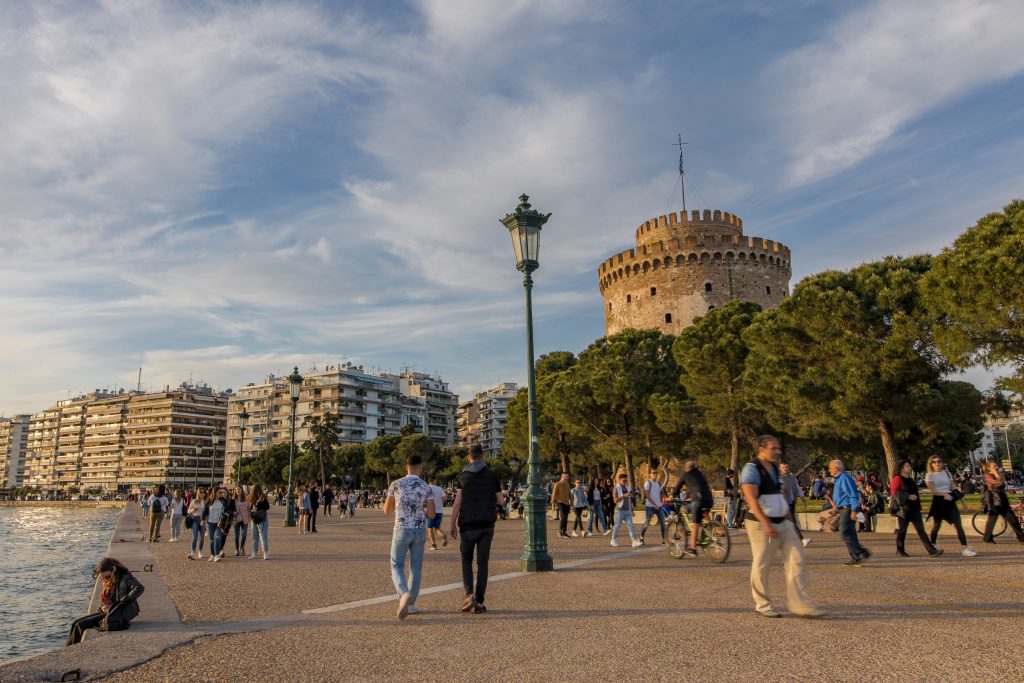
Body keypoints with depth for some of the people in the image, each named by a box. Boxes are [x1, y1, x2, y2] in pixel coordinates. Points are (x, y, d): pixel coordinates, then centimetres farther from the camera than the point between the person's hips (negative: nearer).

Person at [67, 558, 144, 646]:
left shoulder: (125, 577, -11)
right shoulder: (108, 582, 13)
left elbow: (139, 588, -28)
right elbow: (104, 600, 22)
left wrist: (125, 601, -36)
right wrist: (102, 607, -1)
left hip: (119, 614, -9)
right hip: (107, 611, 9)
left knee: (81, 625, -11)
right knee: (75, 623, 6)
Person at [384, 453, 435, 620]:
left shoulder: (396, 484, -5)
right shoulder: (426, 487, -3)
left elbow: (387, 510, 3)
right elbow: (431, 515, -4)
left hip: (402, 531, -1)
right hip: (420, 532, 1)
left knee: (397, 567, 8)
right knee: (416, 568, 15)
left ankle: (404, 595, -19)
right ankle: (410, 604, 17)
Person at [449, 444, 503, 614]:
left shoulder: (463, 476, -2)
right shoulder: (492, 475, 2)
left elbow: (457, 503, -7)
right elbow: (501, 501, 3)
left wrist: (452, 524, 0)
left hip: (468, 525, -1)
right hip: (487, 525, 1)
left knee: (467, 561, 13)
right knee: (483, 563, 7)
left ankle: (469, 595, -4)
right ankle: (479, 602, 6)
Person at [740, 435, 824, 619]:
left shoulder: (774, 468, 15)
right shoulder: (751, 469, -12)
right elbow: (751, 498, -22)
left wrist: (789, 518, 19)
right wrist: (765, 523, -29)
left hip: (783, 523, 8)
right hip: (762, 524, -8)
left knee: (797, 561, 2)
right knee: (762, 566, 2)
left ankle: (801, 605, 6)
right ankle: (762, 605, 16)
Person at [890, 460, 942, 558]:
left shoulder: (911, 480, 18)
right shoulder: (897, 479, -9)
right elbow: (894, 492, -18)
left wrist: (917, 495, 12)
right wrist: (908, 496, -22)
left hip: (914, 508, 7)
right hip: (903, 508, -7)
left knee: (921, 530, 1)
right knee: (902, 530, 2)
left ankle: (932, 551, -5)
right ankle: (900, 551, 15)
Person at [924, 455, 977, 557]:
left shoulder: (947, 473, 12)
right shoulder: (929, 475, -1)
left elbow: (953, 488, 13)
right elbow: (932, 490, -12)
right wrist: (944, 494, -27)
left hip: (950, 500, 4)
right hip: (938, 500, -4)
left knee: (958, 525, -7)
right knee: (936, 526, 5)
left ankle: (965, 548, -10)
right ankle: (932, 547, 21)